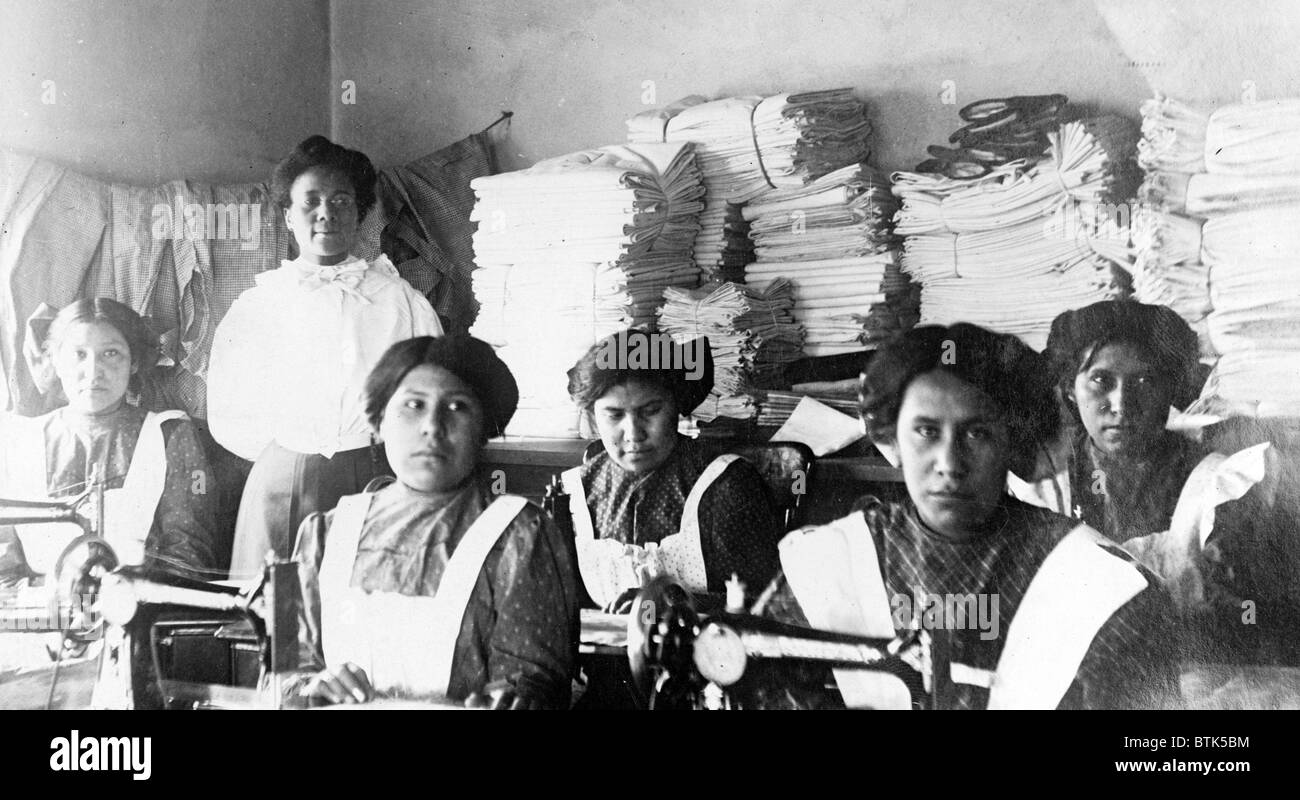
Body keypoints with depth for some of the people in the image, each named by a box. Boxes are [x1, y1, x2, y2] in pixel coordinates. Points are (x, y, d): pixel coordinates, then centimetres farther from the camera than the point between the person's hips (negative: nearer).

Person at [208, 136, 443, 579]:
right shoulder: (256, 305, 11)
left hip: (377, 483, -1)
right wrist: (285, 453, 3)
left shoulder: (401, 301, 7)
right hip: (280, 487, 1)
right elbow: (227, 418, 12)